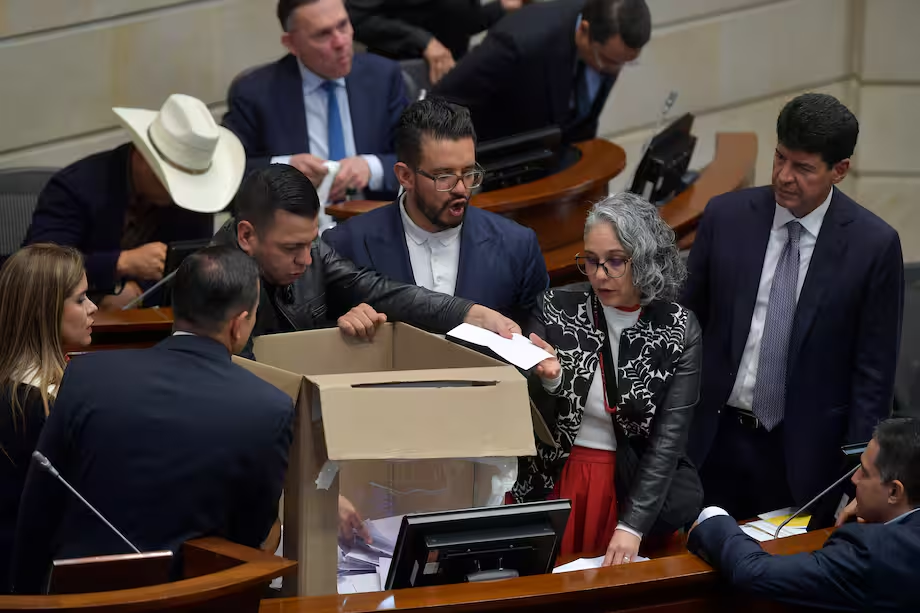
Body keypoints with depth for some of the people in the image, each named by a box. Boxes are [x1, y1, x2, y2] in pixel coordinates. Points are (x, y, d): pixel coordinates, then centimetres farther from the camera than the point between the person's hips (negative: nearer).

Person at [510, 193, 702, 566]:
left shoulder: (678, 330, -4)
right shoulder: (556, 309, -2)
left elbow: (669, 437, -9)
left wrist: (633, 526, -19)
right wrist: (549, 380, -22)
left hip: (639, 487, -1)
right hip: (552, 485, 1)